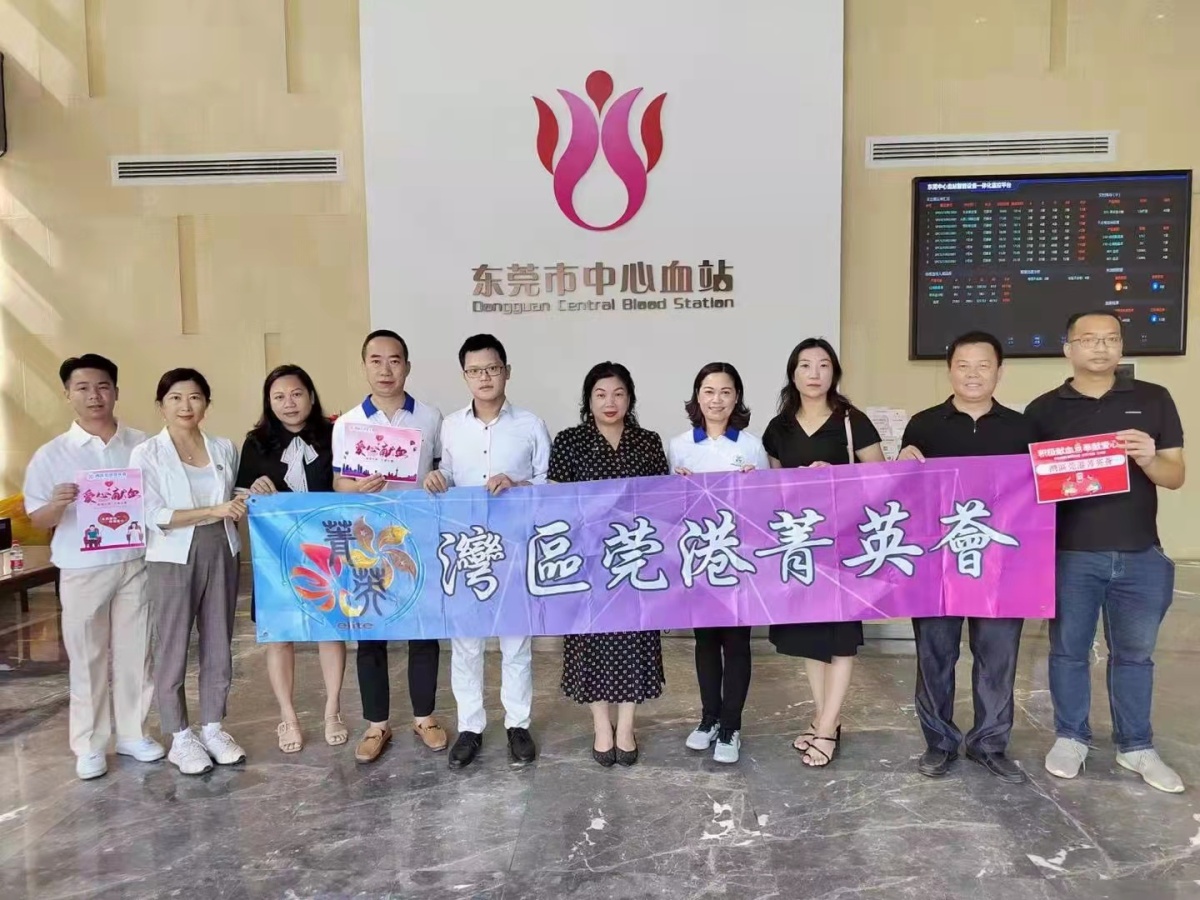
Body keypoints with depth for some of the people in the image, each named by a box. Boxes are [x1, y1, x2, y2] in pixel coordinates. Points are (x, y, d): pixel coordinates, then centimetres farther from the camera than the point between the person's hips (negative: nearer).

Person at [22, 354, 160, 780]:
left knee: (135, 652, 10)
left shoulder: (142, 446, 1)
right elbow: (37, 519, 0)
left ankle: (133, 733, 25)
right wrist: (58, 504, -21)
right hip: (83, 570, -1)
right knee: (87, 658, 7)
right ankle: (89, 745, 20)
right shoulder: (51, 455, -3)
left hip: (136, 563, 2)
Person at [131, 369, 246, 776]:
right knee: (173, 648, 5)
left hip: (220, 554, 4)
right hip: (173, 559, -3)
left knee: (219, 644, 10)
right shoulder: (147, 454, -5)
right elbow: (155, 516, -13)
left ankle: (213, 728, 25)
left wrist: (248, 502, -2)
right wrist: (214, 511, -20)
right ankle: (180, 737, 20)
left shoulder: (224, 448, 6)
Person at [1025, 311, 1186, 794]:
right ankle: (1070, 737, 26)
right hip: (1070, 555, -1)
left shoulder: (1153, 400, 4)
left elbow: (1176, 476, 4)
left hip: (1141, 555, 1)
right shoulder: (1044, 410, 1)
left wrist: (1148, 459, -17)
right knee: (1069, 651, 10)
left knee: (1134, 654, 14)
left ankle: (1136, 746, 29)